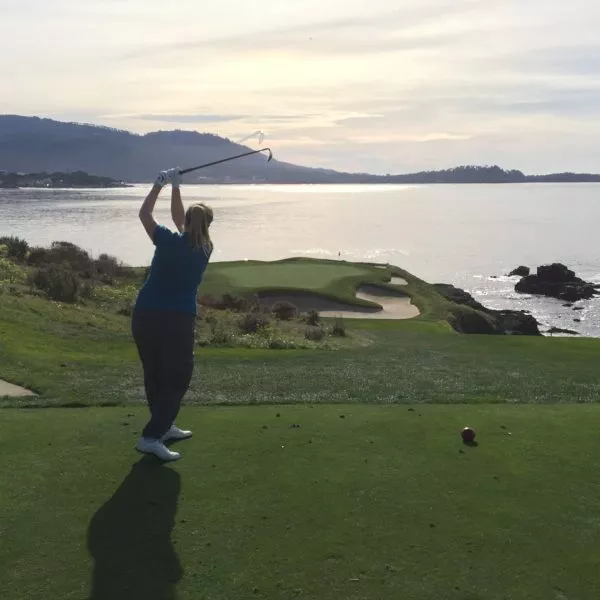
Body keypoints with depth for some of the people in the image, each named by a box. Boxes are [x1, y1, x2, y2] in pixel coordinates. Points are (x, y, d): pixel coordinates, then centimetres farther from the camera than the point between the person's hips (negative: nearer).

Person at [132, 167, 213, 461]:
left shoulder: (169, 241, -3)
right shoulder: (205, 249, 3)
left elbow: (144, 213, 10)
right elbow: (179, 218, 17)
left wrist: (161, 183, 14)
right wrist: (175, 186, 19)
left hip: (144, 315, 2)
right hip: (178, 320, -2)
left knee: (154, 374, 17)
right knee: (177, 379, 5)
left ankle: (163, 426, 32)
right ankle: (151, 437, -9)